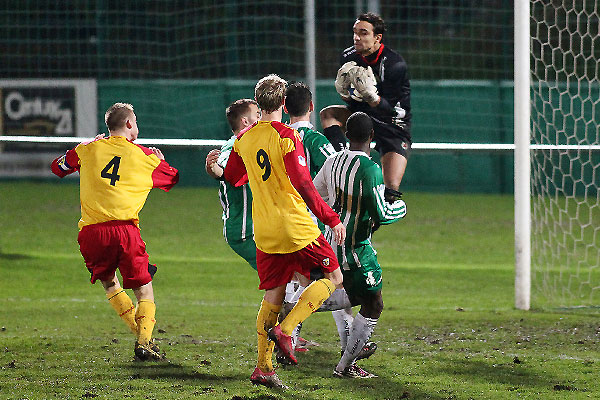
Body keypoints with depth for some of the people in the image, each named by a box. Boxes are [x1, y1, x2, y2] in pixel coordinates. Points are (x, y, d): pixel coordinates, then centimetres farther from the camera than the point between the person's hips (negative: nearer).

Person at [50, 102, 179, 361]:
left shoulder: (88, 150, 12)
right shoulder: (145, 156, 10)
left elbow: (57, 167, 28)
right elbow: (173, 178, 26)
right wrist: (160, 160, 44)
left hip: (90, 232, 2)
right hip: (125, 229, -2)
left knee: (109, 283, 23)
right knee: (144, 289, 10)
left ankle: (141, 337, 12)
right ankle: (145, 341, -9)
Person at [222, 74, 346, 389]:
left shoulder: (244, 139, 6)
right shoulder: (286, 136, -12)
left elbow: (231, 178, 21)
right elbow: (303, 184, -18)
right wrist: (331, 219, -13)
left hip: (264, 233, 6)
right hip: (296, 228, -6)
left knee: (272, 297, 13)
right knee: (333, 277, 9)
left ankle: (263, 367, 8)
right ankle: (285, 329, -7)